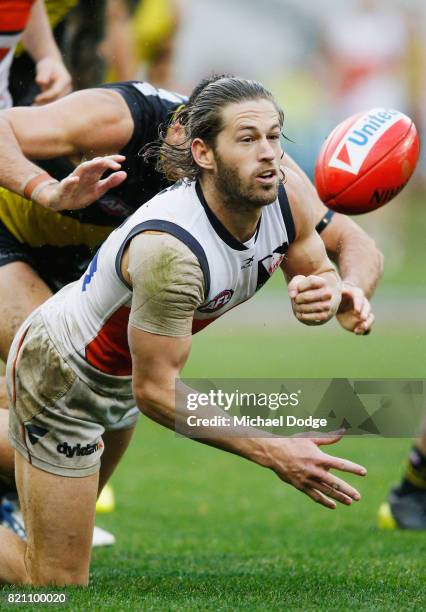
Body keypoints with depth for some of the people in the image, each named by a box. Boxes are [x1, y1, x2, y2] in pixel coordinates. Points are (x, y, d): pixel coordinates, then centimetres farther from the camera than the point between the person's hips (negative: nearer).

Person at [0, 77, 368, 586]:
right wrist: (272, 453, -35)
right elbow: (155, 390, -33)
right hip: (58, 380, -8)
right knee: (57, 584, -2)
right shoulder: (170, 250, -40)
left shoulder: (287, 198, -18)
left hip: (121, 376, 8)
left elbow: (318, 269, 3)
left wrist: (325, 292, -23)